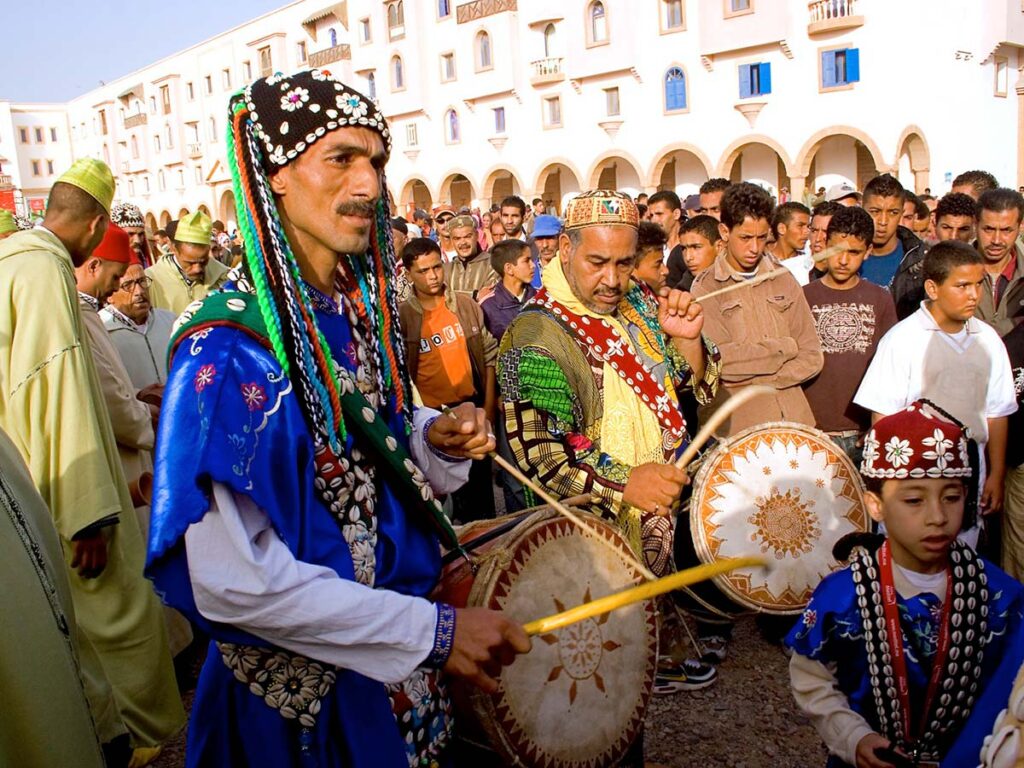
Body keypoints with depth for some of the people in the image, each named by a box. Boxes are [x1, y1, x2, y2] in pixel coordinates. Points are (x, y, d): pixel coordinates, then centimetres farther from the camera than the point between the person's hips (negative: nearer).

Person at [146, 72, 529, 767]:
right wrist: (432, 630, -25)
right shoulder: (229, 347, -25)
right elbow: (230, 579, -29)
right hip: (302, 689, -7)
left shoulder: (360, 304, -1)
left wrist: (438, 438, -10)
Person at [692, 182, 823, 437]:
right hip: (734, 428, -3)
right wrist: (785, 347, -3)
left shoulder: (783, 280, 9)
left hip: (793, 422, 4)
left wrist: (757, 379, -9)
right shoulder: (706, 288, -4)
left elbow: (812, 357, 4)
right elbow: (721, 361, -16)